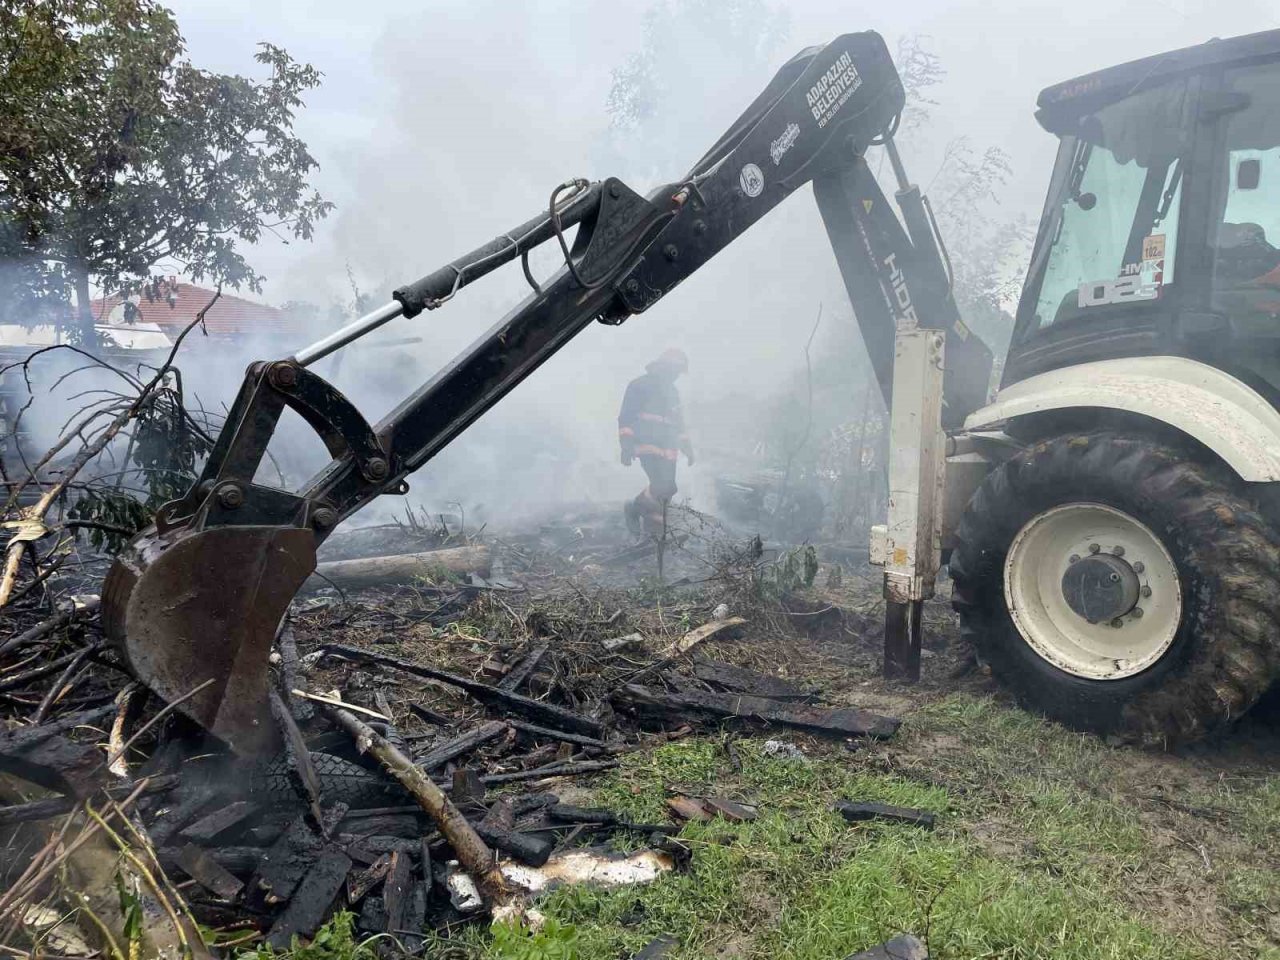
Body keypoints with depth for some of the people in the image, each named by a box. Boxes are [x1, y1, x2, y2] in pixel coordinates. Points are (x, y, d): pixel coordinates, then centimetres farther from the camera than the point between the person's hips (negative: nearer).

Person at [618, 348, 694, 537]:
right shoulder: (640, 386, -3)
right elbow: (626, 417, -8)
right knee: (665, 487, -20)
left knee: (664, 491, 4)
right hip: (648, 446, -8)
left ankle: (654, 535, 16)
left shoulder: (671, 391, 21)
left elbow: (679, 422, 31)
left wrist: (687, 447, 26)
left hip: (668, 449, 8)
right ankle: (635, 509, 3)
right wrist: (626, 446, -17)